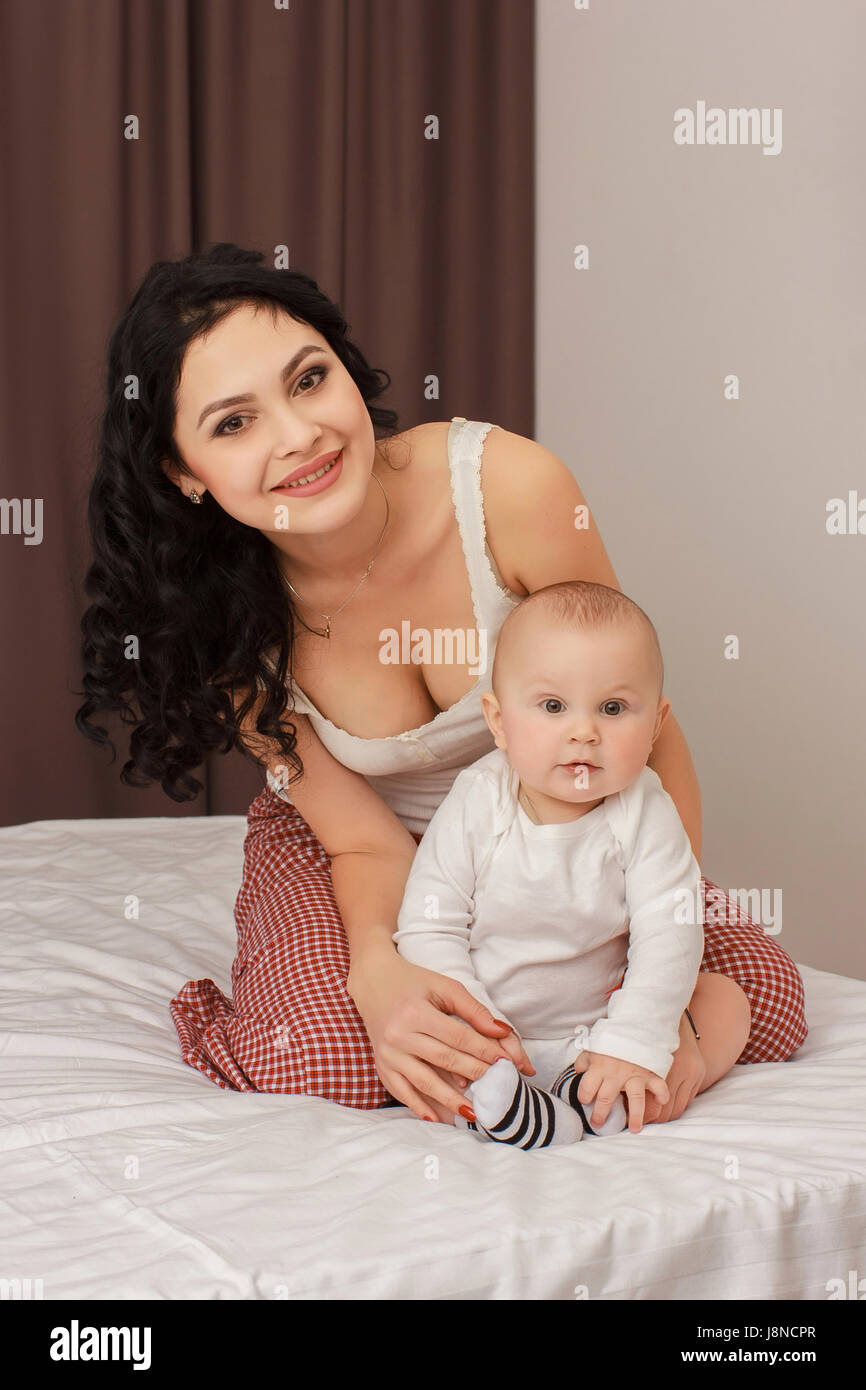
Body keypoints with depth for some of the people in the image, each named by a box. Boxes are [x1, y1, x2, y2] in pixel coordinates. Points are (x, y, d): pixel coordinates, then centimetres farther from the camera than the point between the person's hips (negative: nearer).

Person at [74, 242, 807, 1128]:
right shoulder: (215, 614, -22)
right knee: (318, 1059, -30)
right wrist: (379, 972, -41)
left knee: (761, 995, -15)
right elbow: (367, 841, -18)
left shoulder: (508, 487, -29)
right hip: (335, 838, -1)